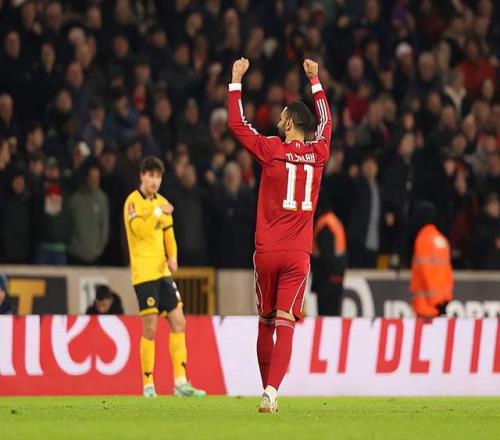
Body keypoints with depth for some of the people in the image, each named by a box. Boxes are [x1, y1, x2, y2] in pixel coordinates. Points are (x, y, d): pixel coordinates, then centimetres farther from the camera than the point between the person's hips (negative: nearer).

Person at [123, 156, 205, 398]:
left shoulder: (162, 202, 15)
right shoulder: (133, 201, -6)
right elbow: (139, 229, -21)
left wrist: (172, 257, 5)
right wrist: (158, 212, -24)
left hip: (163, 272, 7)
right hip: (144, 273, -7)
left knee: (178, 322, 2)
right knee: (150, 328, -6)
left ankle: (180, 382, 4)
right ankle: (148, 385, 1)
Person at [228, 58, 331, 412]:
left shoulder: (272, 150, -4)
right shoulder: (318, 154, 5)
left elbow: (237, 125, 5)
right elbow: (326, 123, 25)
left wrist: (236, 81, 13)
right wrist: (315, 81, 36)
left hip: (267, 251, -1)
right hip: (298, 255, 1)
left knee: (266, 323, 12)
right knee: (285, 325, -7)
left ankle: (268, 390, 20)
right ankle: (272, 391, -23)